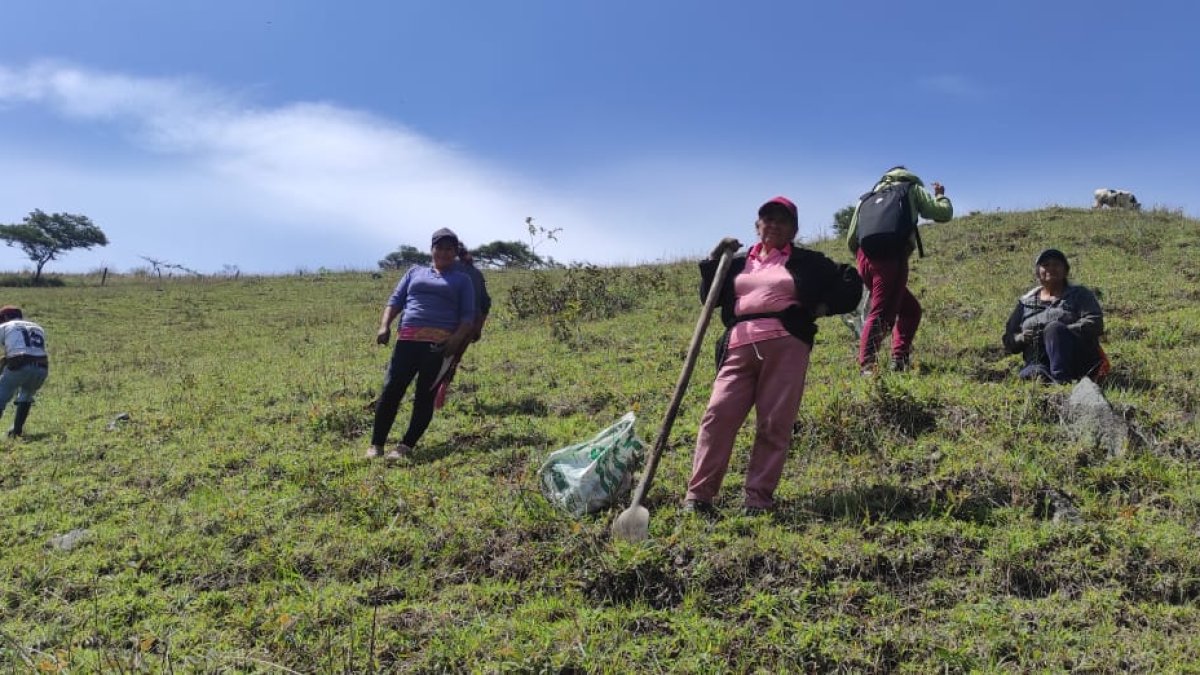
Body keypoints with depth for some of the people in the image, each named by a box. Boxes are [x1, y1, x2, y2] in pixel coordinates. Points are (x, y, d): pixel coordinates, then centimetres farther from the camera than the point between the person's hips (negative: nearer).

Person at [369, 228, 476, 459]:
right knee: (391, 390, -7)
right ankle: (376, 444, 0)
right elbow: (395, 300, 17)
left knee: (425, 395, -4)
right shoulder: (415, 271, 24)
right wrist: (385, 325, -1)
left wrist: (457, 338, -12)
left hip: (440, 343, -2)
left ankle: (406, 446, 2)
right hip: (408, 339, 2)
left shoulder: (462, 280, 17)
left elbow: (468, 316, 7)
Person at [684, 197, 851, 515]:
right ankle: (698, 494, -11)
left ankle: (759, 498, 0)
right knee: (718, 414, -11)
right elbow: (710, 298, 19)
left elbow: (851, 282, 18)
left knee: (774, 425, -5)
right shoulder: (738, 263, 23)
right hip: (739, 347, 2)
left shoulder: (807, 261, 14)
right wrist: (714, 261, 10)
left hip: (785, 346, -2)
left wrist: (823, 307, 5)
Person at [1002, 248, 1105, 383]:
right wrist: (1022, 338, -5)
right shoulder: (1025, 302, 21)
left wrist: (1059, 332, -17)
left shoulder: (1080, 295, 14)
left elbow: (1094, 323, -4)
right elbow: (1008, 340, 20)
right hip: (1038, 362, 2)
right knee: (1028, 374, -33)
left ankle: (1061, 380, -43)